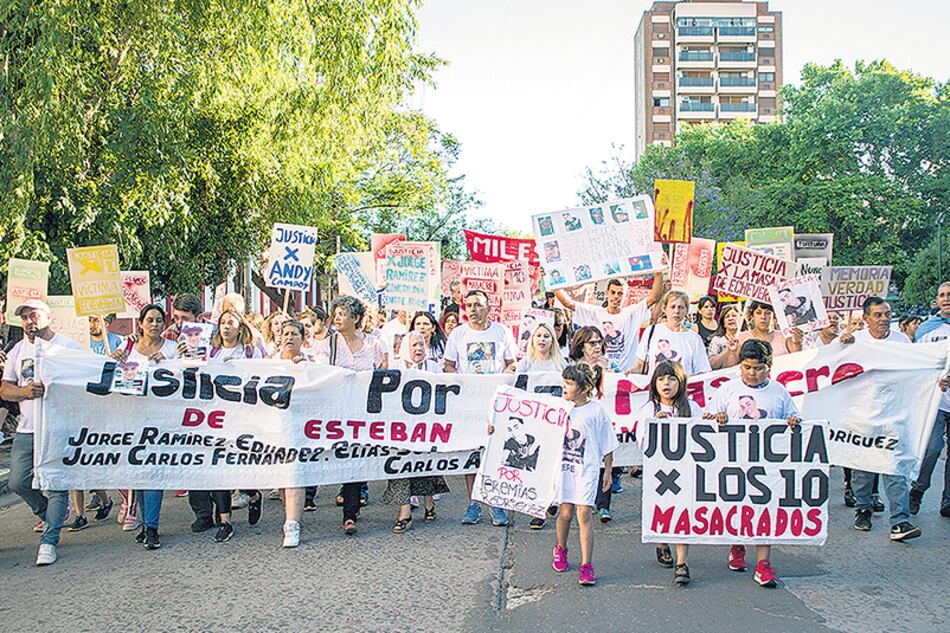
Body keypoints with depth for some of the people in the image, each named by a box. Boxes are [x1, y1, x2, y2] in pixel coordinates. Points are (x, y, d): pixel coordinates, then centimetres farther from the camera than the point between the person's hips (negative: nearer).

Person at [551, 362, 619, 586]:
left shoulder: (597, 411, -7)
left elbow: (607, 445, 1)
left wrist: (608, 471, 5)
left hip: (588, 469, -3)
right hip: (564, 467, 3)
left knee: (583, 513, -9)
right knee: (565, 512, 7)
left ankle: (586, 566, -3)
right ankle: (561, 549, 35)